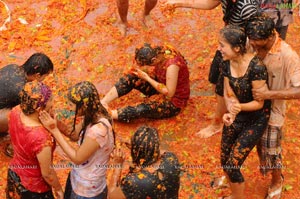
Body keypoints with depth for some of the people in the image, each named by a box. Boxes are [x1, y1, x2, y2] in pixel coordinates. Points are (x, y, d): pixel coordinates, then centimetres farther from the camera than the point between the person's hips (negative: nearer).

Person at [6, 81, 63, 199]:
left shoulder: (15, 112, -22)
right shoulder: (41, 138, -41)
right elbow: (47, 173, -25)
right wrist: (58, 189, -7)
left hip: (14, 173, 6)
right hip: (34, 186, -6)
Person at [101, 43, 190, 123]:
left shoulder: (172, 65, -36)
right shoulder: (159, 51, -14)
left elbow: (169, 93, -28)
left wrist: (147, 78, -26)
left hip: (174, 102, -8)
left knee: (142, 110, -29)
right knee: (131, 78, -10)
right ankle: (103, 102, -9)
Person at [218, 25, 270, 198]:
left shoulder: (256, 67, -28)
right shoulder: (227, 63, -9)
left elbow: (259, 103, -21)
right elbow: (228, 94, -4)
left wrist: (240, 107, -40)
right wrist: (230, 112, -25)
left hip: (256, 120, -6)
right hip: (236, 116, 6)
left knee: (232, 166, -6)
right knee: (224, 162, 13)